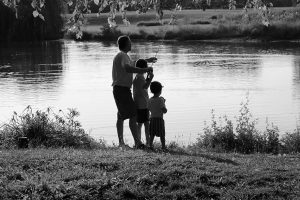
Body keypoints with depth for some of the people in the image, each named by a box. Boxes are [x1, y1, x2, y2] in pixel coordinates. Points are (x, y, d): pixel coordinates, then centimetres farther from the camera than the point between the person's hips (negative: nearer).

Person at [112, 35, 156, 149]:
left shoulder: (122, 56, 19)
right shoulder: (122, 56, -15)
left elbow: (132, 63, 40)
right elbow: (128, 69, -35)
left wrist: (147, 61, 49)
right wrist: (145, 70, -32)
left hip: (119, 89, 11)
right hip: (122, 89, -11)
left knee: (121, 116, 14)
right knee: (133, 115, -15)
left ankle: (121, 142, 20)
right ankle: (137, 142, -20)